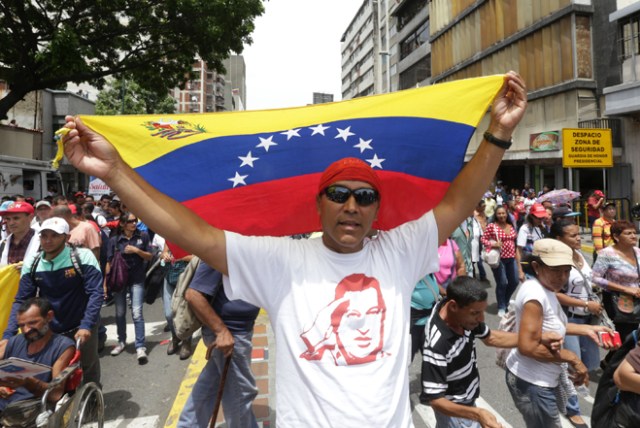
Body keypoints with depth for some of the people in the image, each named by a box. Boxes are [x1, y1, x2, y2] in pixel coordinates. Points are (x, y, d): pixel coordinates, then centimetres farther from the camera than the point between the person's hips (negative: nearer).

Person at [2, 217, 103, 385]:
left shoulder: (83, 257, -17)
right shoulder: (32, 263, -5)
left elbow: (96, 293, -20)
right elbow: (21, 300, 0)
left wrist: (86, 325, -30)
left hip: (82, 328, -3)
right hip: (49, 332, 3)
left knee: (89, 370, 16)